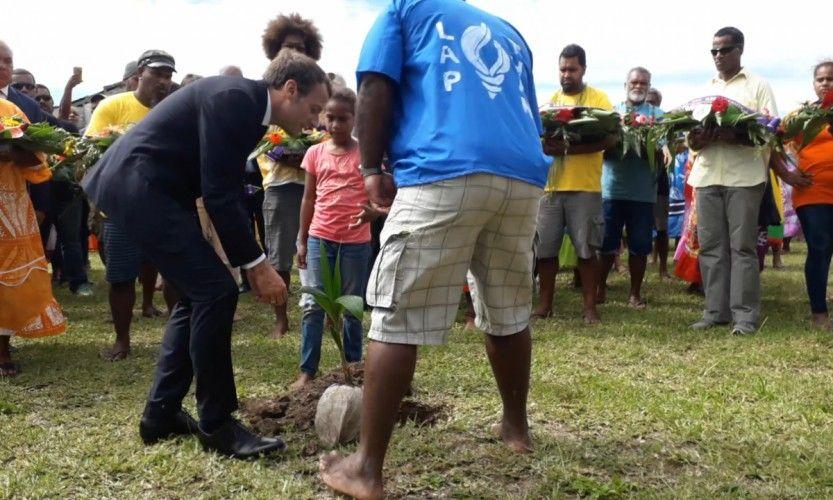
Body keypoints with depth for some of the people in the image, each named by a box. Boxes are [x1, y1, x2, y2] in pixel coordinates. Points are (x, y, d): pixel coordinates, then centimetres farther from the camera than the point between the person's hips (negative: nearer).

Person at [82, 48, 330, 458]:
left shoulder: (246, 108, 13)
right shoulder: (234, 97, -17)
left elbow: (227, 192, 17)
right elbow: (219, 194, -22)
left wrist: (250, 262, 14)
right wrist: (257, 264, -18)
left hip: (144, 188, 11)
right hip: (137, 184, -11)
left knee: (197, 294, 13)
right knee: (215, 291, -13)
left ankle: (161, 414, 20)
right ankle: (216, 424, -2)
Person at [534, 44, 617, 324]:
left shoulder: (598, 98, 1)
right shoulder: (551, 100, 14)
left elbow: (610, 138, -11)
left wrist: (568, 148, -22)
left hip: (585, 187, -4)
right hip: (550, 185, 4)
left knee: (586, 250, 1)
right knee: (545, 248, 5)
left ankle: (589, 307, 10)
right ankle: (545, 304, 17)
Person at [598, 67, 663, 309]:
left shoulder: (658, 115, 7)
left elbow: (661, 152, -2)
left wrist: (646, 147, -23)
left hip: (643, 191, 0)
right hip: (611, 188, 0)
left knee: (639, 246, 4)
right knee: (606, 243, 3)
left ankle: (635, 293, 16)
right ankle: (600, 287, 19)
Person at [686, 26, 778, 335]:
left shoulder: (757, 85, 6)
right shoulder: (705, 89, 18)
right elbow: (691, 133, 16)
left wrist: (734, 137, -21)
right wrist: (695, 140, -9)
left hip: (744, 176, -4)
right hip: (708, 175, 4)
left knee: (742, 246, -4)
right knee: (711, 246, 4)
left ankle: (745, 315, 0)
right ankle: (716, 310, 11)